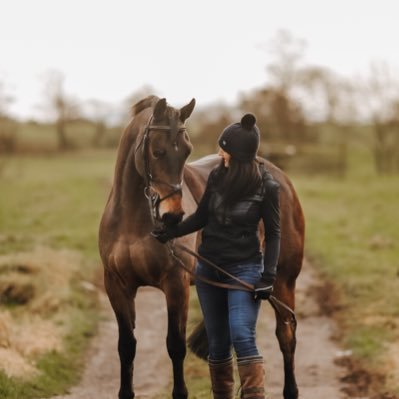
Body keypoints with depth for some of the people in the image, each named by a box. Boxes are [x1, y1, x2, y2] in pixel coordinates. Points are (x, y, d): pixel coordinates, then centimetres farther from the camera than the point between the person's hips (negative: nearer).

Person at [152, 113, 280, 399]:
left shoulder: (266, 187, -12)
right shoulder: (218, 177, -1)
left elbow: (273, 233, -7)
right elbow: (202, 217, 12)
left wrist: (269, 275, -15)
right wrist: (172, 231, 0)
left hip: (244, 269, -5)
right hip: (209, 267, 5)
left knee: (242, 336, -19)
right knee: (217, 342, 10)